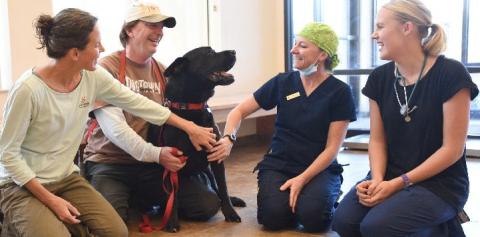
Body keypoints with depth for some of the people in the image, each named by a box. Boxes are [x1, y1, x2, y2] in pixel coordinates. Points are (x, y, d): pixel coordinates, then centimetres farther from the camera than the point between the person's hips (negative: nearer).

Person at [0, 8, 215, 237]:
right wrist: (49, 199, -20)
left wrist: (189, 127, 5)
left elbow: (136, 103, 2)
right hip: (22, 184, -5)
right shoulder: (28, 89, -25)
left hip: (66, 178, 6)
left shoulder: (93, 77, -9)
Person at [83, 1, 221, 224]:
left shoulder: (163, 71, 11)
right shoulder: (107, 67, -8)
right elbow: (113, 126, -17)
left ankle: (145, 198, 16)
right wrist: (155, 154, -22)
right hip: (109, 163, -4)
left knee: (208, 205, -9)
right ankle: (129, 197, 6)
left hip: (153, 164, 5)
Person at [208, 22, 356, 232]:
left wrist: (302, 179, -19)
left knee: (312, 216, -30)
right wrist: (229, 138, -14)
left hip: (320, 169, -1)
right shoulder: (282, 82, 2)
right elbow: (239, 111, 7)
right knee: (274, 215, -27)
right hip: (277, 165, 2)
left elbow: (332, 148, -7)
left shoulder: (339, 92, -5)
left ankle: (328, 199, 4)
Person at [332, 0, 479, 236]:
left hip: (440, 183, -5)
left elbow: (452, 149, -14)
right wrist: (378, 180, -15)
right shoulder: (380, 78, 3)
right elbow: (377, 140, 5)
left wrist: (398, 184, -19)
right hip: (390, 176, 6)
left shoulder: (450, 74, -14)